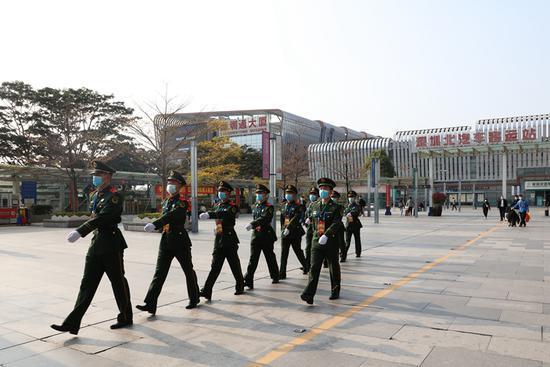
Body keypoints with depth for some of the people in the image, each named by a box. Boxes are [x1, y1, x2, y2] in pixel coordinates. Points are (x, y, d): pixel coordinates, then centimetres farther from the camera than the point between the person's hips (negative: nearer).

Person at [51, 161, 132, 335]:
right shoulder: (95, 195, 13)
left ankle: (126, 318, 21)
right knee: (87, 283, 6)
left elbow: (102, 218, -26)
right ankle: (72, 323, 8)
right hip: (96, 244, 8)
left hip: (111, 245, -8)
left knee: (118, 283, 5)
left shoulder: (114, 195, -14)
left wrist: (80, 232, -34)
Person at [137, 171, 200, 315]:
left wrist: (154, 224, -41)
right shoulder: (165, 202, 11)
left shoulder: (182, 202, -12)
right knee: (159, 273, -1)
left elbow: (171, 216, -30)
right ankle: (150, 304, -4)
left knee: (189, 271, 9)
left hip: (180, 241, -6)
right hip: (165, 241, 6)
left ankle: (194, 298, 27)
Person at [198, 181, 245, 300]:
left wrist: (209, 214, -43)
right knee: (215, 266, -1)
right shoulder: (217, 205, 13)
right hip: (218, 240, 5)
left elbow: (225, 214, -31)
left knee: (235, 265, 7)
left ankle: (240, 287, 25)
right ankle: (206, 291, -6)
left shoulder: (232, 206, -9)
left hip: (230, 240, -5)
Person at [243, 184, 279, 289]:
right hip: (256, 235, 4)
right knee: (253, 258, -4)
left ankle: (275, 276, 31)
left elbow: (264, 218, -25)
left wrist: (251, 224, -35)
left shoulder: (269, 207, -8)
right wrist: (252, 226, 7)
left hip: (267, 236, -4)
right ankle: (248, 281, -7)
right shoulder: (255, 207, 12)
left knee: (270, 257, 11)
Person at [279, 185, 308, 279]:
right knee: (283, 253, 0)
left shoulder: (298, 206, -8)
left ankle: (306, 267, 33)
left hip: (295, 233, -5)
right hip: (285, 233, 5)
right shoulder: (284, 206, 11)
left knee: (298, 252, 10)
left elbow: (296, 219, -21)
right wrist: (283, 228, 12)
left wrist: (288, 228, -30)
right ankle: (282, 274, 2)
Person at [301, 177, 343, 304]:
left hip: (331, 242, -2)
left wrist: (326, 235, -32)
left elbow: (336, 224, -21)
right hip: (316, 241, 3)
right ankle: (309, 295, -14)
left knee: (334, 268, 11)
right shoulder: (314, 205, 8)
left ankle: (335, 292, 29)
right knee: (314, 268, -8)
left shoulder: (336, 207, -7)